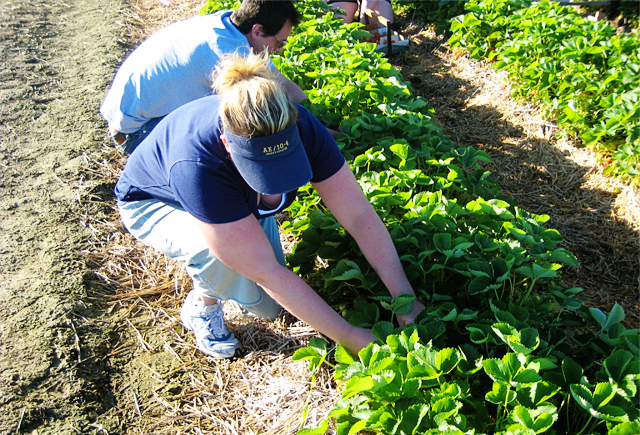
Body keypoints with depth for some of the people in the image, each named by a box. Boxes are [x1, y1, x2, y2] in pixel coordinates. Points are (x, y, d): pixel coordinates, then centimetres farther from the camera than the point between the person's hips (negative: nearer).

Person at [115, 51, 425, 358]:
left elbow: (359, 216, -29)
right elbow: (266, 271, -43)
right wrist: (348, 337, -38)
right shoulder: (195, 168, -46)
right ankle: (201, 305, -3)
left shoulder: (299, 128, -33)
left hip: (241, 202, 5)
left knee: (269, 307, -2)